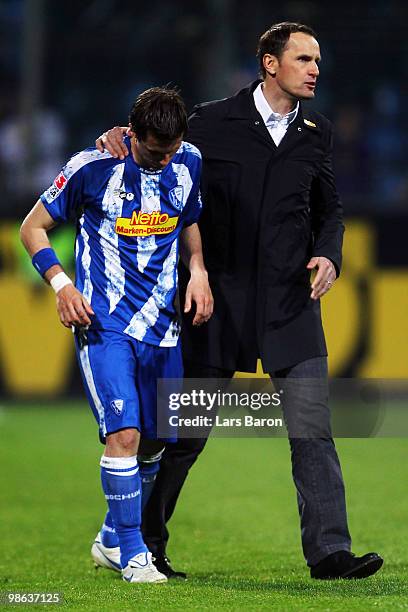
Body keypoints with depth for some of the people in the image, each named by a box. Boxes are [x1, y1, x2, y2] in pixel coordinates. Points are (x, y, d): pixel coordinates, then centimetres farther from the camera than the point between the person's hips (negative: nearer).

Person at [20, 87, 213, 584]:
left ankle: (112, 539, 29)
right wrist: (61, 284, -13)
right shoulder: (92, 168, -10)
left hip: (160, 323, 5)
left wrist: (198, 272, 5)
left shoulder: (188, 164, 3)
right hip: (103, 322, -5)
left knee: (155, 440, 9)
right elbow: (33, 227, 1)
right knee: (124, 433, -17)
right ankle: (130, 553, -6)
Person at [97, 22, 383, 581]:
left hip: (291, 302, 3)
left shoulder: (316, 133, 9)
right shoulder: (212, 123, -2)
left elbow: (329, 209, 19)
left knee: (313, 426, -6)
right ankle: (143, 541, 19)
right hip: (223, 298, -3)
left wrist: (330, 257, 0)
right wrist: (117, 143, -11)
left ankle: (329, 550, -5)